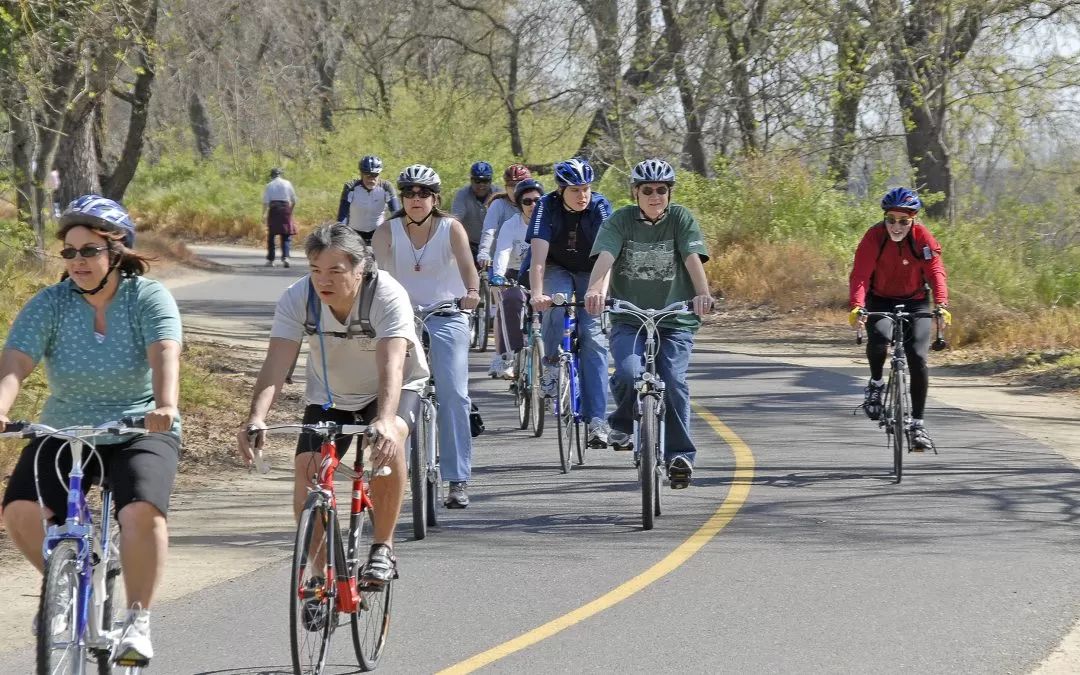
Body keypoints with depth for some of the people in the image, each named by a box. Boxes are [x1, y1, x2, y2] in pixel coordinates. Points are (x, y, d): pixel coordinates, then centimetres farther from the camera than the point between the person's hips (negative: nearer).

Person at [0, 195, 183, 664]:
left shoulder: (149, 299, -11)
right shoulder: (50, 305, -6)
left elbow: (164, 354, -29)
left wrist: (165, 405, -49)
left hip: (141, 433, -3)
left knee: (142, 512, -31)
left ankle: (137, 618, -14)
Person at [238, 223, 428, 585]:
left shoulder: (388, 296, -31)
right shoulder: (297, 299, -23)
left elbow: (391, 364, -43)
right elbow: (276, 364, -32)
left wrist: (385, 421, -61)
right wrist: (256, 418, -49)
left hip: (395, 390, -3)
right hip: (329, 396, 3)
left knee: (388, 441, -34)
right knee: (306, 469, -17)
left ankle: (383, 547, -18)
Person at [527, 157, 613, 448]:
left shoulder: (600, 206, -20)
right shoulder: (547, 207, -21)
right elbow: (538, 255, -30)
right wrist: (537, 293, -45)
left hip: (590, 274, 0)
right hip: (557, 269, 0)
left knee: (593, 337, -16)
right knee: (557, 305, -35)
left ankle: (596, 419, -19)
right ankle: (551, 363, -9)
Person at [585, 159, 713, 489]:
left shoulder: (681, 219, 2)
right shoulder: (620, 221, 1)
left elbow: (693, 258, -12)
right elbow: (605, 257, -16)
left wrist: (702, 294, -32)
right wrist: (595, 289, -37)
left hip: (675, 321, 0)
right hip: (628, 319, 0)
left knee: (673, 382, -17)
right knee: (628, 375, -23)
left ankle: (680, 455, -5)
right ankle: (624, 424, 9)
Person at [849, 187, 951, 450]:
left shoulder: (923, 237, -15)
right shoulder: (874, 236, -17)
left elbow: (936, 272, -23)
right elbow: (860, 274, -25)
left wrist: (941, 304, -41)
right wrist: (857, 306, -43)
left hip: (915, 303, 1)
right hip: (880, 301, -1)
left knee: (918, 357, -15)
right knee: (879, 336, -33)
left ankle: (917, 422, -2)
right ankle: (876, 382, -4)